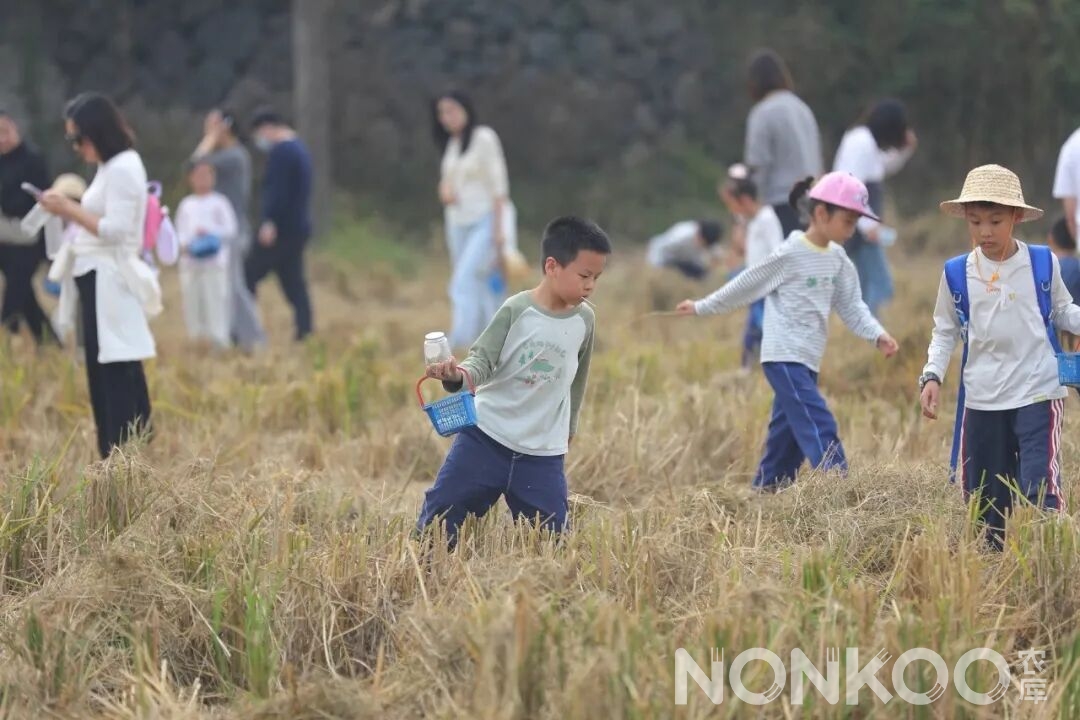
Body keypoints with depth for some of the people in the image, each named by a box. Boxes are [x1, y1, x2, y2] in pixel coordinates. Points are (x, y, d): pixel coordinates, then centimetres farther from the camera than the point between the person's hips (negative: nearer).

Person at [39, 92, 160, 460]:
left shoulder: (123, 169, -14)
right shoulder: (111, 167, 17)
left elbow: (116, 230, -19)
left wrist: (70, 210, -13)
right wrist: (69, 209, 6)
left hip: (110, 281, -10)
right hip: (98, 279, 10)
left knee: (117, 377, -10)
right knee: (103, 376, 10)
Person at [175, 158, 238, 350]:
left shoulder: (219, 202, 3)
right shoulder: (186, 205, 13)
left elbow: (230, 229, 0)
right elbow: (180, 231, 12)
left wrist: (210, 233, -14)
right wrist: (183, 245, -7)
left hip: (215, 260, -3)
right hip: (190, 260, 3)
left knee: (215, 298, -9)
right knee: (192, 300, 3)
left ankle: (218, 338, -6)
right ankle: (196, 337, 13)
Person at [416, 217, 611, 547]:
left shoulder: (584, 320, 1)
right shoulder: (516, 309, -11)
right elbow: (483, 359, -13)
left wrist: (569, 427, 26)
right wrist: (459, 374, -35)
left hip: (542, 453, 2)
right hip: (486, 435, -2)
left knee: (549, 534, -1)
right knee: (440, 516, 0)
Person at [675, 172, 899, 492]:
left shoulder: (837, 259, 9)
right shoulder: (790, 255, -13)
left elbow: (851, 306, 10)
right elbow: (745, 286, -4)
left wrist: (878, 335, -6)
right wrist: (702, 307, 3)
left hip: (808, 361, 8)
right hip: (784, 357, -8)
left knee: (789, 433, 13)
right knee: (818, 425, -18)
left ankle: (763, 493, 23)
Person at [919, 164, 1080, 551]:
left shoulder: (1043, 264, -3)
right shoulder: (957, 273, 0)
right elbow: (945, 331, 9)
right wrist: (932, 376, -4)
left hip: (1037, 392, -3)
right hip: (982, 399, 3)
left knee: (1040, 489, -14)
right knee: (987, 493, 11)